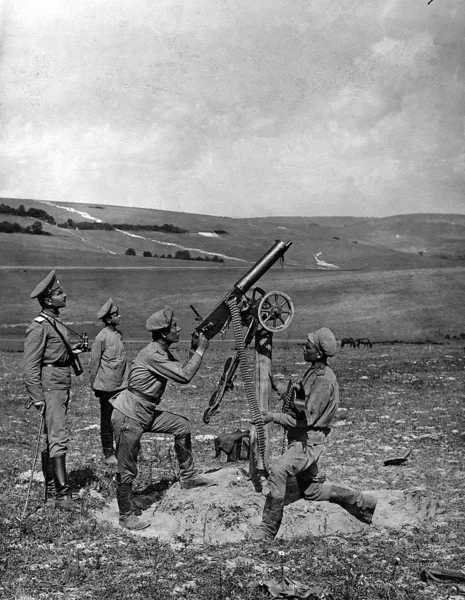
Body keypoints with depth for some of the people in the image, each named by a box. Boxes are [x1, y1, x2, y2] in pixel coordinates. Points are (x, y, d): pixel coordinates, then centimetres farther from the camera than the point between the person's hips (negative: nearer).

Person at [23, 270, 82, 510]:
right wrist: (37, 397, -20)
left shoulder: (55, 323, 14)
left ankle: (50, 486, 23)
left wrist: (72, 350, 10)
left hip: (61, 387, 9)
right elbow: (30, 366, -17)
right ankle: (62, 493, -11)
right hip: (49, 387, -9)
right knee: (58, 438, -12)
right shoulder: (39, 327, -15)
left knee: (50, 437, 15)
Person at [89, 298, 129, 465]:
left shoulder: (118, 333, 8)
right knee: (107, 420, 5)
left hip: (121, 385, 6)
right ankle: (108, 454, 15)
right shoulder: (102, 337, -14)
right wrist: (94, 386, -4)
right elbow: (94, 362, -9)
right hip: (107, 387, -6)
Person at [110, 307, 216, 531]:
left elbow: (182, 370, 13)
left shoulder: (163, 352, 6)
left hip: (145, 414, 9)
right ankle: (126, 516, 17)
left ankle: (187, 476, 19)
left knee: (182, 425, 9)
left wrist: (196, 350, 2)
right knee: (127, 470, 2)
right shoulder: (152, 354, -24)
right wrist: (201, 350, -16)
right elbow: (184, 376, -25)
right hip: (128, 417, -9)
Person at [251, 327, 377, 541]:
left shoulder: (325, 380, -20)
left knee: (278, 471, -25)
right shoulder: (313, 372, 9)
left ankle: (268, 529, -18)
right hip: (299, 437, 10)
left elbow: (307, 418, -23)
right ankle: (361, 501, 32)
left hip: (309, 440, -10)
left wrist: (273, 417, -22)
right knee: (310, 490, 18)